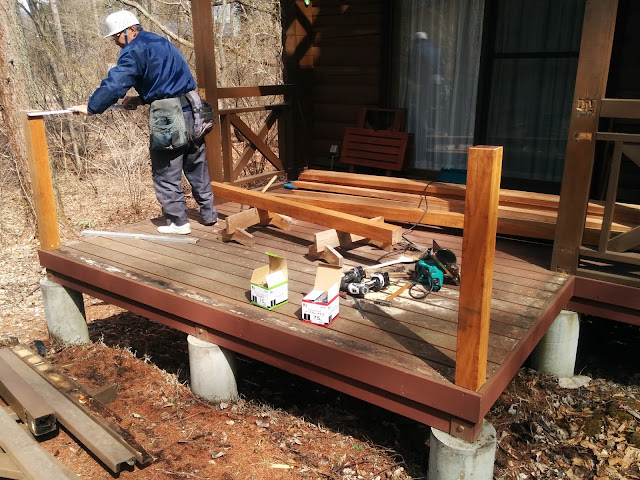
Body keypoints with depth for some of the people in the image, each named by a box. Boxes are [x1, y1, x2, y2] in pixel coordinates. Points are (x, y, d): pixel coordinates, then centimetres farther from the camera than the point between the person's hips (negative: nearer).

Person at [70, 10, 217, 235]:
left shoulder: (134, 50, -9)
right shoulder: (161, 43, 19)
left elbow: (114, 85, -15)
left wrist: (90, 107, -5)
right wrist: (141, 99, 15)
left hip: (168, 116, -8)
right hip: (191, 109, 9)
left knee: (166, 174, 4)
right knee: (197, 167, 16)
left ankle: (178, 222, 9)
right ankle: (208, 214, 25)